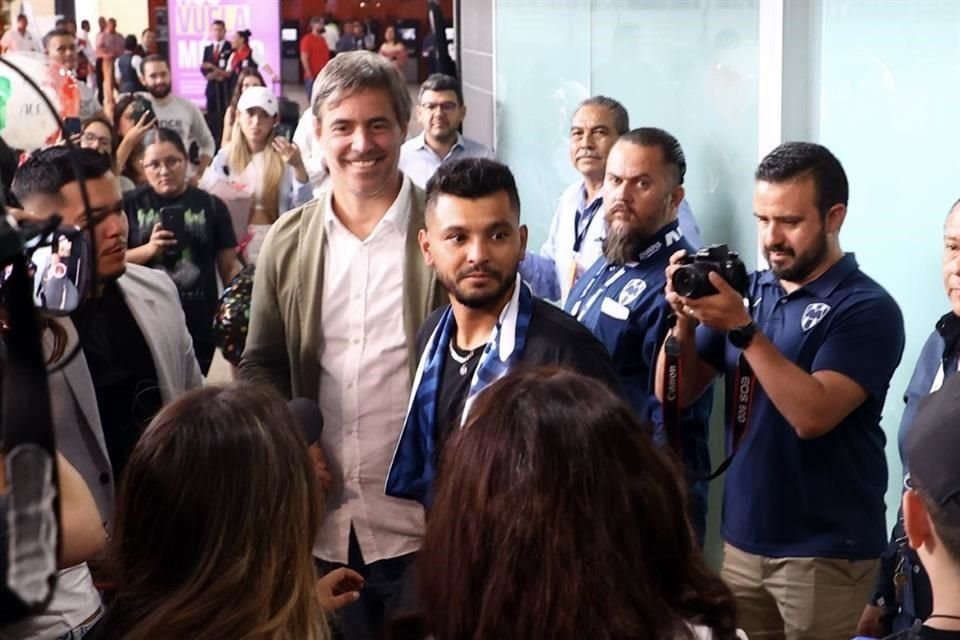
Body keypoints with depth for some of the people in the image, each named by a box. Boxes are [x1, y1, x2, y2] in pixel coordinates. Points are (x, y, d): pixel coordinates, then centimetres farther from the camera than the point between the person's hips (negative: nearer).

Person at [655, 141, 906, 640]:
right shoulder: (749, 291, 4)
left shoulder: (866, 309, -12)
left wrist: (742, 329, -27)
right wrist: (685, 321, -14)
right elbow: (676, 394, 3)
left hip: (825, 552, -5)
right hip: (743, 540, 5)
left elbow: (812, 415, -24)